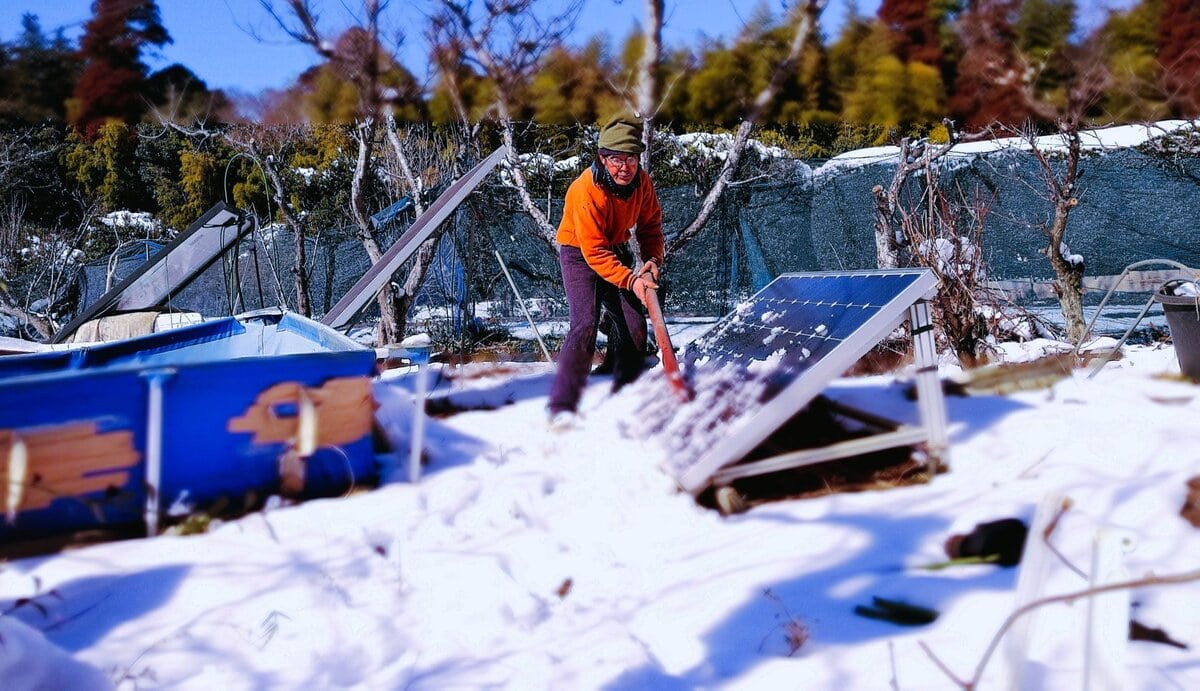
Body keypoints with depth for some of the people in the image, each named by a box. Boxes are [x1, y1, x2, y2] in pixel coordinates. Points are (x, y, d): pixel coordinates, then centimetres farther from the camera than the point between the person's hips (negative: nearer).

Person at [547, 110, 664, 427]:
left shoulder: (641, 182, -12)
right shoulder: (587, 191, -31)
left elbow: (650, 224, 1)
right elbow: (594, 252, -30)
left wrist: (652, 260, -17)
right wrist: (631, 281, -36)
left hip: (617, 252, 6)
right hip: (580, 255, -6)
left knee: (635, 326, 0)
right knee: (586, 324, -22)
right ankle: (562, 407, -17)